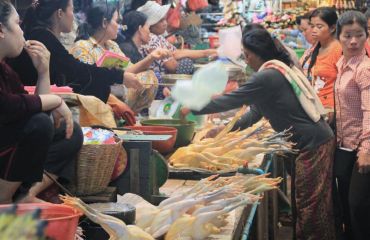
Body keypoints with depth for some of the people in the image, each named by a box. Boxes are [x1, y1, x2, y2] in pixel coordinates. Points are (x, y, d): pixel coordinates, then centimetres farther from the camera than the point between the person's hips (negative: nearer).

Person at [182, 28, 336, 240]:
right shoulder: (279, 70, 13)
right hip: (314, 141, 10)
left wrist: (192, 109, -4)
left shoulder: (267, 77, -18)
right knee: (305, 204, 15)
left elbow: (231, 100, -14)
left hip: (313, 144, -10)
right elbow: (256, 112, 15)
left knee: (310, 206, -3)